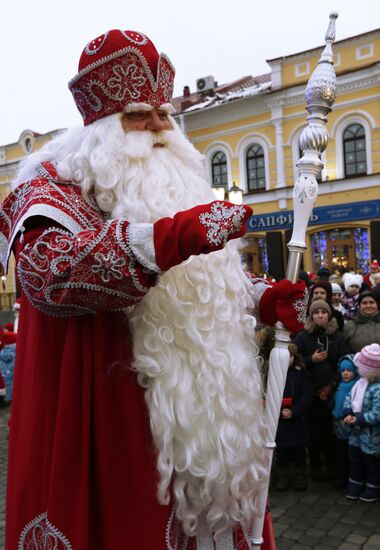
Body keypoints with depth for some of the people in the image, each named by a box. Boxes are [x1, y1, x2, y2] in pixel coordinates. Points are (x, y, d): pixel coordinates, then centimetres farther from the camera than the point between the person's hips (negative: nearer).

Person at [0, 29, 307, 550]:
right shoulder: (54, 183, -4)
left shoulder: (176, 187, 19)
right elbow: (42, 270, -25)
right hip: (113, 416, -6)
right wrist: (166, 239, -36)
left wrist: (262, 298, 7)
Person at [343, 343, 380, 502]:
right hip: (357, 432, 8)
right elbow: (349, 397, 6)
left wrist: (358, 419, -22)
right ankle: (355, 487, 36)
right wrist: (348, 414, -10)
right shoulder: (362, 382, 0)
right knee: (354, 459, 19)